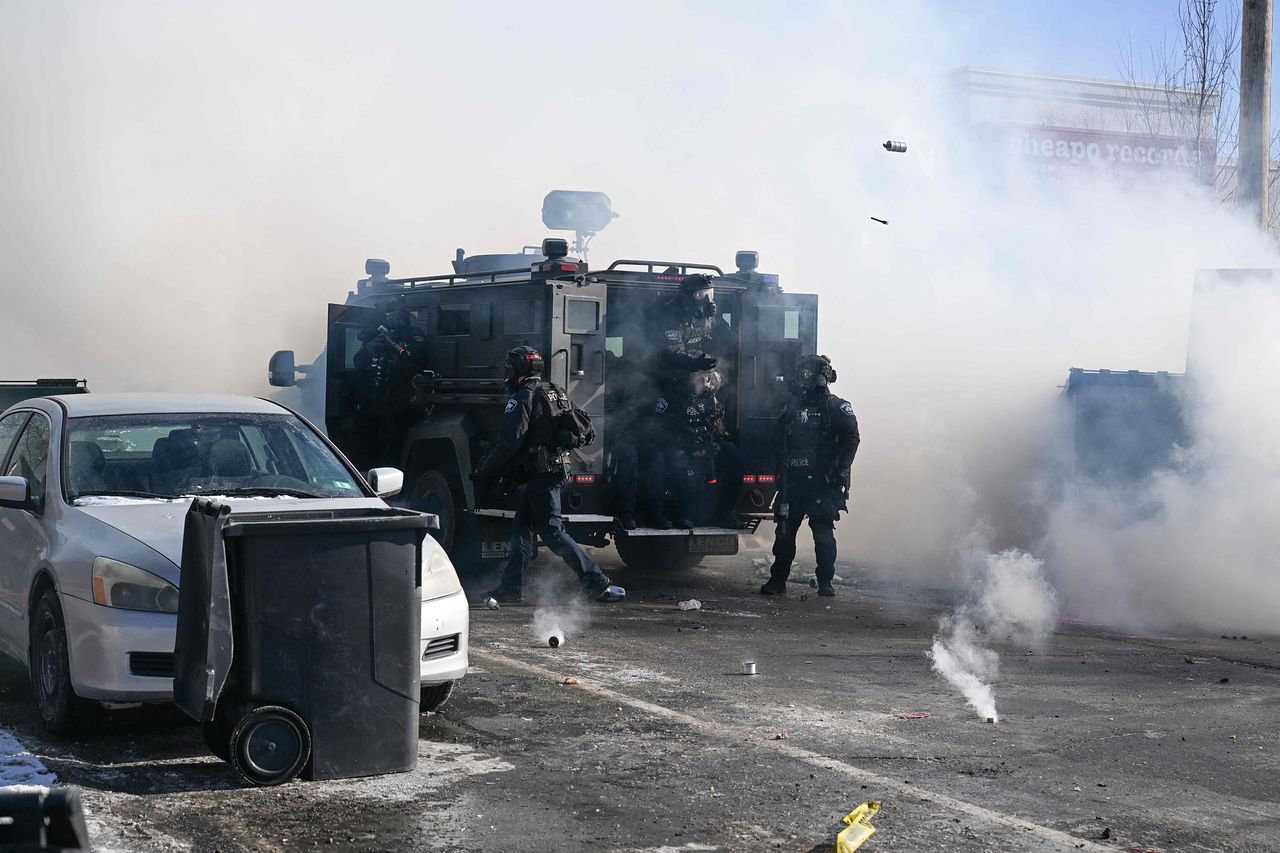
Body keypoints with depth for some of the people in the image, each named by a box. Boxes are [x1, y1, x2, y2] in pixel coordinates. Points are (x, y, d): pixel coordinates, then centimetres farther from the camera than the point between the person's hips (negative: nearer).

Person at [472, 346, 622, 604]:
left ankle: (597, 582, -7)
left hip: (541, 473, -9)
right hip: (559, 467, 9)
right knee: (521, 527, 12)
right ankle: (511, 587, 13)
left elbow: (509, 442, -18)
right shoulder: (555, 392, 16)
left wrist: (483, 473, -9)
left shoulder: (524, 397, -12)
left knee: (552, 532, -6)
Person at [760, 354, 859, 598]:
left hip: (822, 483, -5)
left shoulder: (836, 407, -1)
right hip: (792, 482, 5)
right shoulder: (791, 406, 15)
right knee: (785, 531, 5)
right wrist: (782, 466, 9)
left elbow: (851, 438, -7)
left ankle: (825, 582, 3)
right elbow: (778, 439, 23)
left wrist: (841, 470, -16)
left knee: (824, 532, -5)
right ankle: (778, 579, 13)